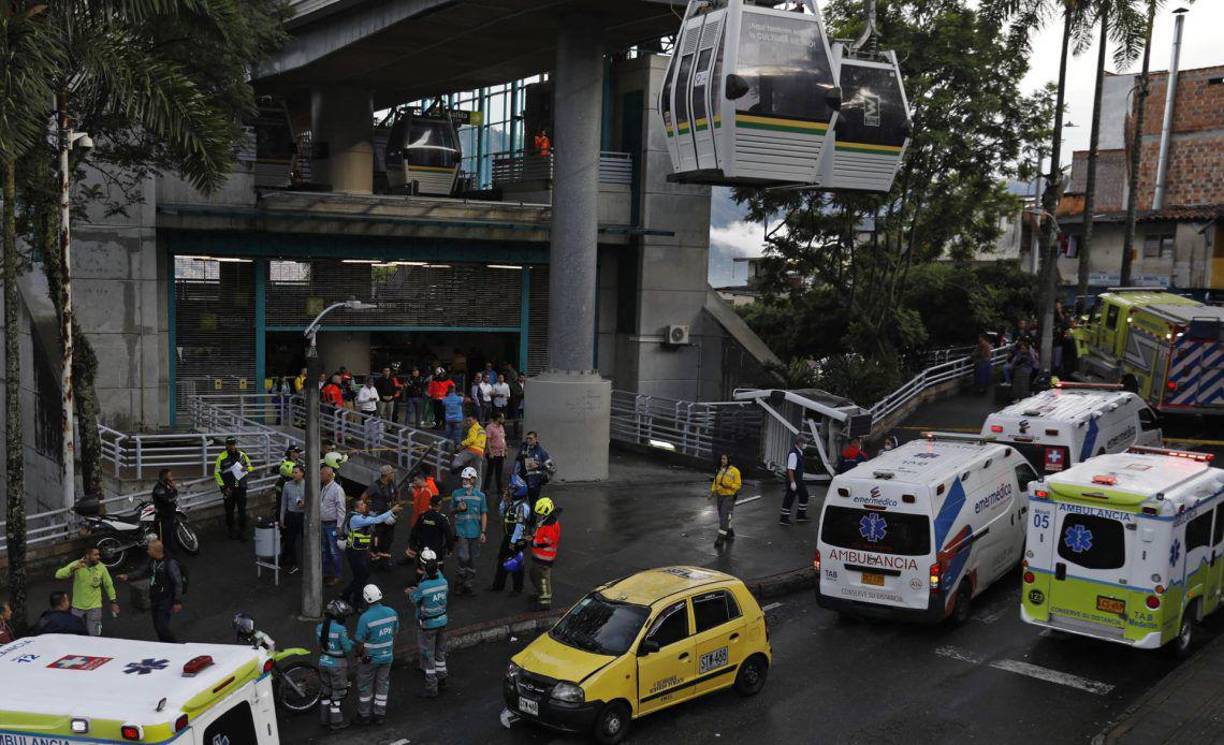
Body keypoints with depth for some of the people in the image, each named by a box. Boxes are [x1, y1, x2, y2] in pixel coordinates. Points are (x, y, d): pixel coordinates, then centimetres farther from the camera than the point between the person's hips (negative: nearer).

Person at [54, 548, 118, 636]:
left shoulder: (101, 567, -10)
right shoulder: (76, 565, -12)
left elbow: (109, 585, 2)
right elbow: (58, 575, -21)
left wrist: (114, 602, 3)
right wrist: (73, 568, -36)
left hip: (94, 607, -1)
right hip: (78, 607, 1)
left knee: (94, 635, 2)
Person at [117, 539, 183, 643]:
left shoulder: (170, 563, -20)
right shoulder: (152, 561, 5)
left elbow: (178, 583, -19)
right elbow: (143, 573, 24)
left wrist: (178, 602, -20)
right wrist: (127, 577, 14)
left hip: (166, 601, -8)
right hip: (154, 599, 8)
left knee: (162, 627, -13)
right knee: (157, 627, 13)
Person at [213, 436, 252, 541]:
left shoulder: (242, 455, 2)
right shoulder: (222, 457, -8)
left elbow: (250, 466, 14)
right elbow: (217, 473, -5)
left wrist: (246, 468, -12)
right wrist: (224, 487, -9)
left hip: (241, 488, 2)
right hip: (229, 489, -2)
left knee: (242, 510, 2)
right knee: (230, 510, 9)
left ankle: (242, 531, 9)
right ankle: (231, 530, 23)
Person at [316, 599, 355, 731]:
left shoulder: (319, 628, -4)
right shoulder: (341, 629, -24)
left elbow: (320, 643, 10)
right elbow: (347, 648, -18)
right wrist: (352, 642, 2)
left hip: (323, 662, 6)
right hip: (337, 665, -6)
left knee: (326, 691, 21)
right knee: (338, 693, 9)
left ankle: (325, 718, 32)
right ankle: (336, 722, 17)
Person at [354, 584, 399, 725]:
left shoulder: (365, 618, -24)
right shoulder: (391, 612, -8)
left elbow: (360, 643, -17)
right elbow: (395, 634, 3)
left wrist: (358, 656, 2)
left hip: (369, 659, -4)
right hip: (387, 657, 5)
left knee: (365, 687, 14)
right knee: (383, 685, 17)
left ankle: (364, 715, 25)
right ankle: (379, 715, 25)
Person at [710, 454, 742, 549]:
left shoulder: (734, 471, -11)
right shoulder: (719, 470, 7)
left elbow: (738, 484, -9)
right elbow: (715, 482, 15)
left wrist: (729, 485, -24)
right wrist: (713, 491, 3)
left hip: (729, 496, -7)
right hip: (720, 495, 7)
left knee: (724, 516, -11)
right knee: (723, 516, 15)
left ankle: (721, 538, -11)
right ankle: (730, 533, 34)